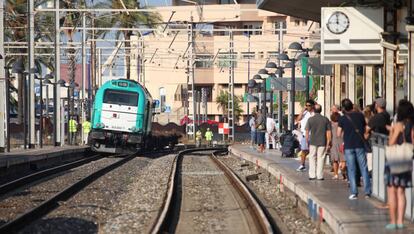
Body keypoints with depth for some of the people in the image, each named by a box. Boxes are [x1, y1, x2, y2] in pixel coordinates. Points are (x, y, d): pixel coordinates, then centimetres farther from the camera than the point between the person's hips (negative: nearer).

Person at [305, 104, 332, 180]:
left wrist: (307, 141, 7)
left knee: (312, 158, 10)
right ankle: (320, 176, 3)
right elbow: (328, 132, 0)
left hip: (313, 142, 0)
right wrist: (328, 143, 6)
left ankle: (312, 175, 7)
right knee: (320, 158, 5)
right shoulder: (325, 119, 0)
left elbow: (307, 132, -2)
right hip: (322, 142, 0)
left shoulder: (310, 119, -3)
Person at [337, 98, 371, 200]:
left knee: (351, 170, 3)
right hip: (360, 145, 1)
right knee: (364, 168, 6)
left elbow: (339, 134, -1)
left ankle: (354, 193, -1)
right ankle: (367, 192, 4)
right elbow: (365, 128, 11)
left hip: (348, 146, -1)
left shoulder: (342, 118, -5)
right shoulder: (360, 115, 0)